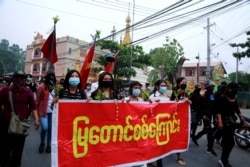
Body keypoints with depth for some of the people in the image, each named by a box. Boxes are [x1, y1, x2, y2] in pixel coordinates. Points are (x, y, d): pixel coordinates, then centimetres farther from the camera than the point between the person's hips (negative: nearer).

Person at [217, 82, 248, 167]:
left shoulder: (235, 100, 11)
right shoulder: (223, 98, -10)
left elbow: (238, 111, 21)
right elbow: (218, 111, -16)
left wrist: (243, 121, 19)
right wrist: (220, 122, -26)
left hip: (232, 122, 7)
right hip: (225, 122, -7)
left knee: (227, 141, 12)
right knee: (230, 142, -9)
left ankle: (223, 159, 26)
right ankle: (224, 160, 4)